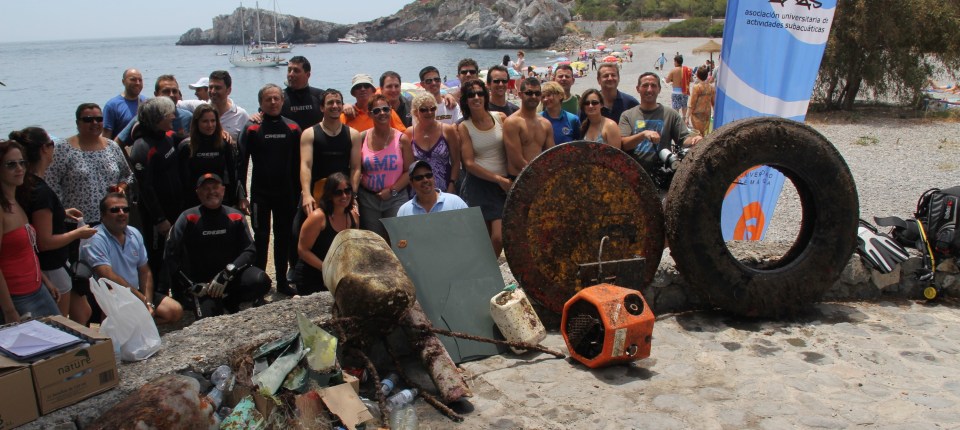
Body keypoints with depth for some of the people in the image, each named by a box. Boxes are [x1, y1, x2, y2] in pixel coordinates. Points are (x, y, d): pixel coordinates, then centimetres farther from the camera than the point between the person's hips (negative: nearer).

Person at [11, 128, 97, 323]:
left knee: (82, 313, 18)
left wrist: (62, 213, 16)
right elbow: (45, 242, -25)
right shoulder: (41, 191, -25)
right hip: (51, 269, -9)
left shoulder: (27, 186, 3)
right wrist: (78, 233, -13)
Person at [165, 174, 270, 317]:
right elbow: (171, 256, -7)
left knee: (260, 281, -28)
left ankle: (230, 301, 3)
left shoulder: (235, 217, 4)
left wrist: (227, 273, -18)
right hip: (203, 283, -2)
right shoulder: (188, 218, -2)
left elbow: (249, 250, -4)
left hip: (232, 277, 2)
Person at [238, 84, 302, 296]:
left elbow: (297, 164, 7)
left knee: (284, 238, 9)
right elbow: (242, 163, -3)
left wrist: (298, 193, 4)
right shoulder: (252, 129, -2)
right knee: (261, 238, 1)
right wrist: (242, 195, -9)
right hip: (260, 193, -2)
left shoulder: (292, 128, 4)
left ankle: (282, 282, 20)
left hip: (286, 193, 3)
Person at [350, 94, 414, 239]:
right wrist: (352, 195, -17)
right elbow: (355, 169, -6)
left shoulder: (402, 139, -1)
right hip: (367, 199, 1)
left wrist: (392, 191, -12)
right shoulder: (362, 138, 1)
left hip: (396, 198, -1)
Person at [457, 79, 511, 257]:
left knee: (499, 237, -8)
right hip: (478, 185, -1)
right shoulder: (464, 127, 0)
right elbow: (469, 163, -5)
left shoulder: (501, 118, 5)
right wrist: (498, 179, -10)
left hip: (503, 185, 1)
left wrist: (507, 179, -4)